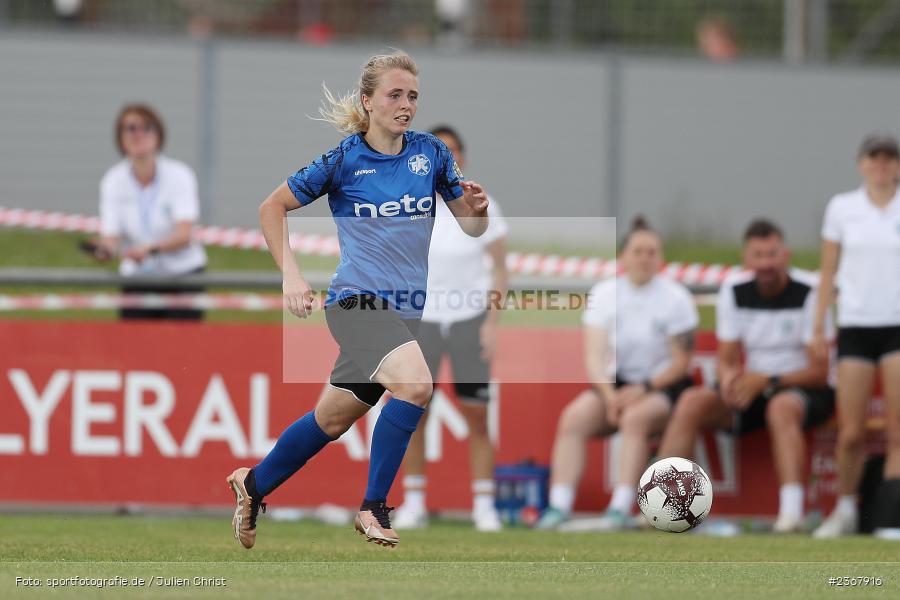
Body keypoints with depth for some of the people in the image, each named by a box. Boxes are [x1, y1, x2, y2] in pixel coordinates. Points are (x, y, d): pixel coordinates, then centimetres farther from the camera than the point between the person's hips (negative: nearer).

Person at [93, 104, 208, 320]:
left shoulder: (179, 175, -11)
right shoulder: (113, 181, -4)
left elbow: (184, 235, -22)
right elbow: (111, 236, -11)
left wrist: (150, 249, -40)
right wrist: (105, 250, -36)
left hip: (183, 276, -2)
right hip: (137, 279, 2)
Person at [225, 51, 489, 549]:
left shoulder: (431, 153, 3)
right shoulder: (342, 160, -7)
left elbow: (472, 228, 11)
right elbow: (272, 208, 4)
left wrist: (476, 208, -13)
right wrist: (290, 274, -7)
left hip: (407, 310, 5)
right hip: (357, 302, -5)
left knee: (332, 419, 16)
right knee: (416, 382, -30)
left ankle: (254, 484, 40)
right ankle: (373, 508, -20)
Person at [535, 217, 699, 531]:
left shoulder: (675, 298, -5)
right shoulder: (604, 293, 3)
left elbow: (680, 364, -6)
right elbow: (594, 357, -4)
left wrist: (643, 389, -18)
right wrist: (609, 395, -20)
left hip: (663, 386, -4)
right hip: (616, 384, 4)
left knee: (635, 418, -35)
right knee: (572, 418, -23)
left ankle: (620, 509, -39)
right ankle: (558, 507, -31)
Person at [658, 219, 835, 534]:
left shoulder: (809, 292, -12)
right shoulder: (734, 291, 4)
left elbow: (820, 371, -14)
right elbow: (726, 360, 5)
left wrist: (766, 381, -25)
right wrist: (729, 377, -20)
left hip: (806, 390, -5)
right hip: (754, 389, 5)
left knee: (781, 407, -39)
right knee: (691, 402, -19)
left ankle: (791, 513, -49)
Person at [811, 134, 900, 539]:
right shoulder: (842, 208, 7)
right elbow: (828, 271, 11)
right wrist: (819, 326, 7)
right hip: (856, 326, 1)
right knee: (851, 433, -2)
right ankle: (845, 510, 13)